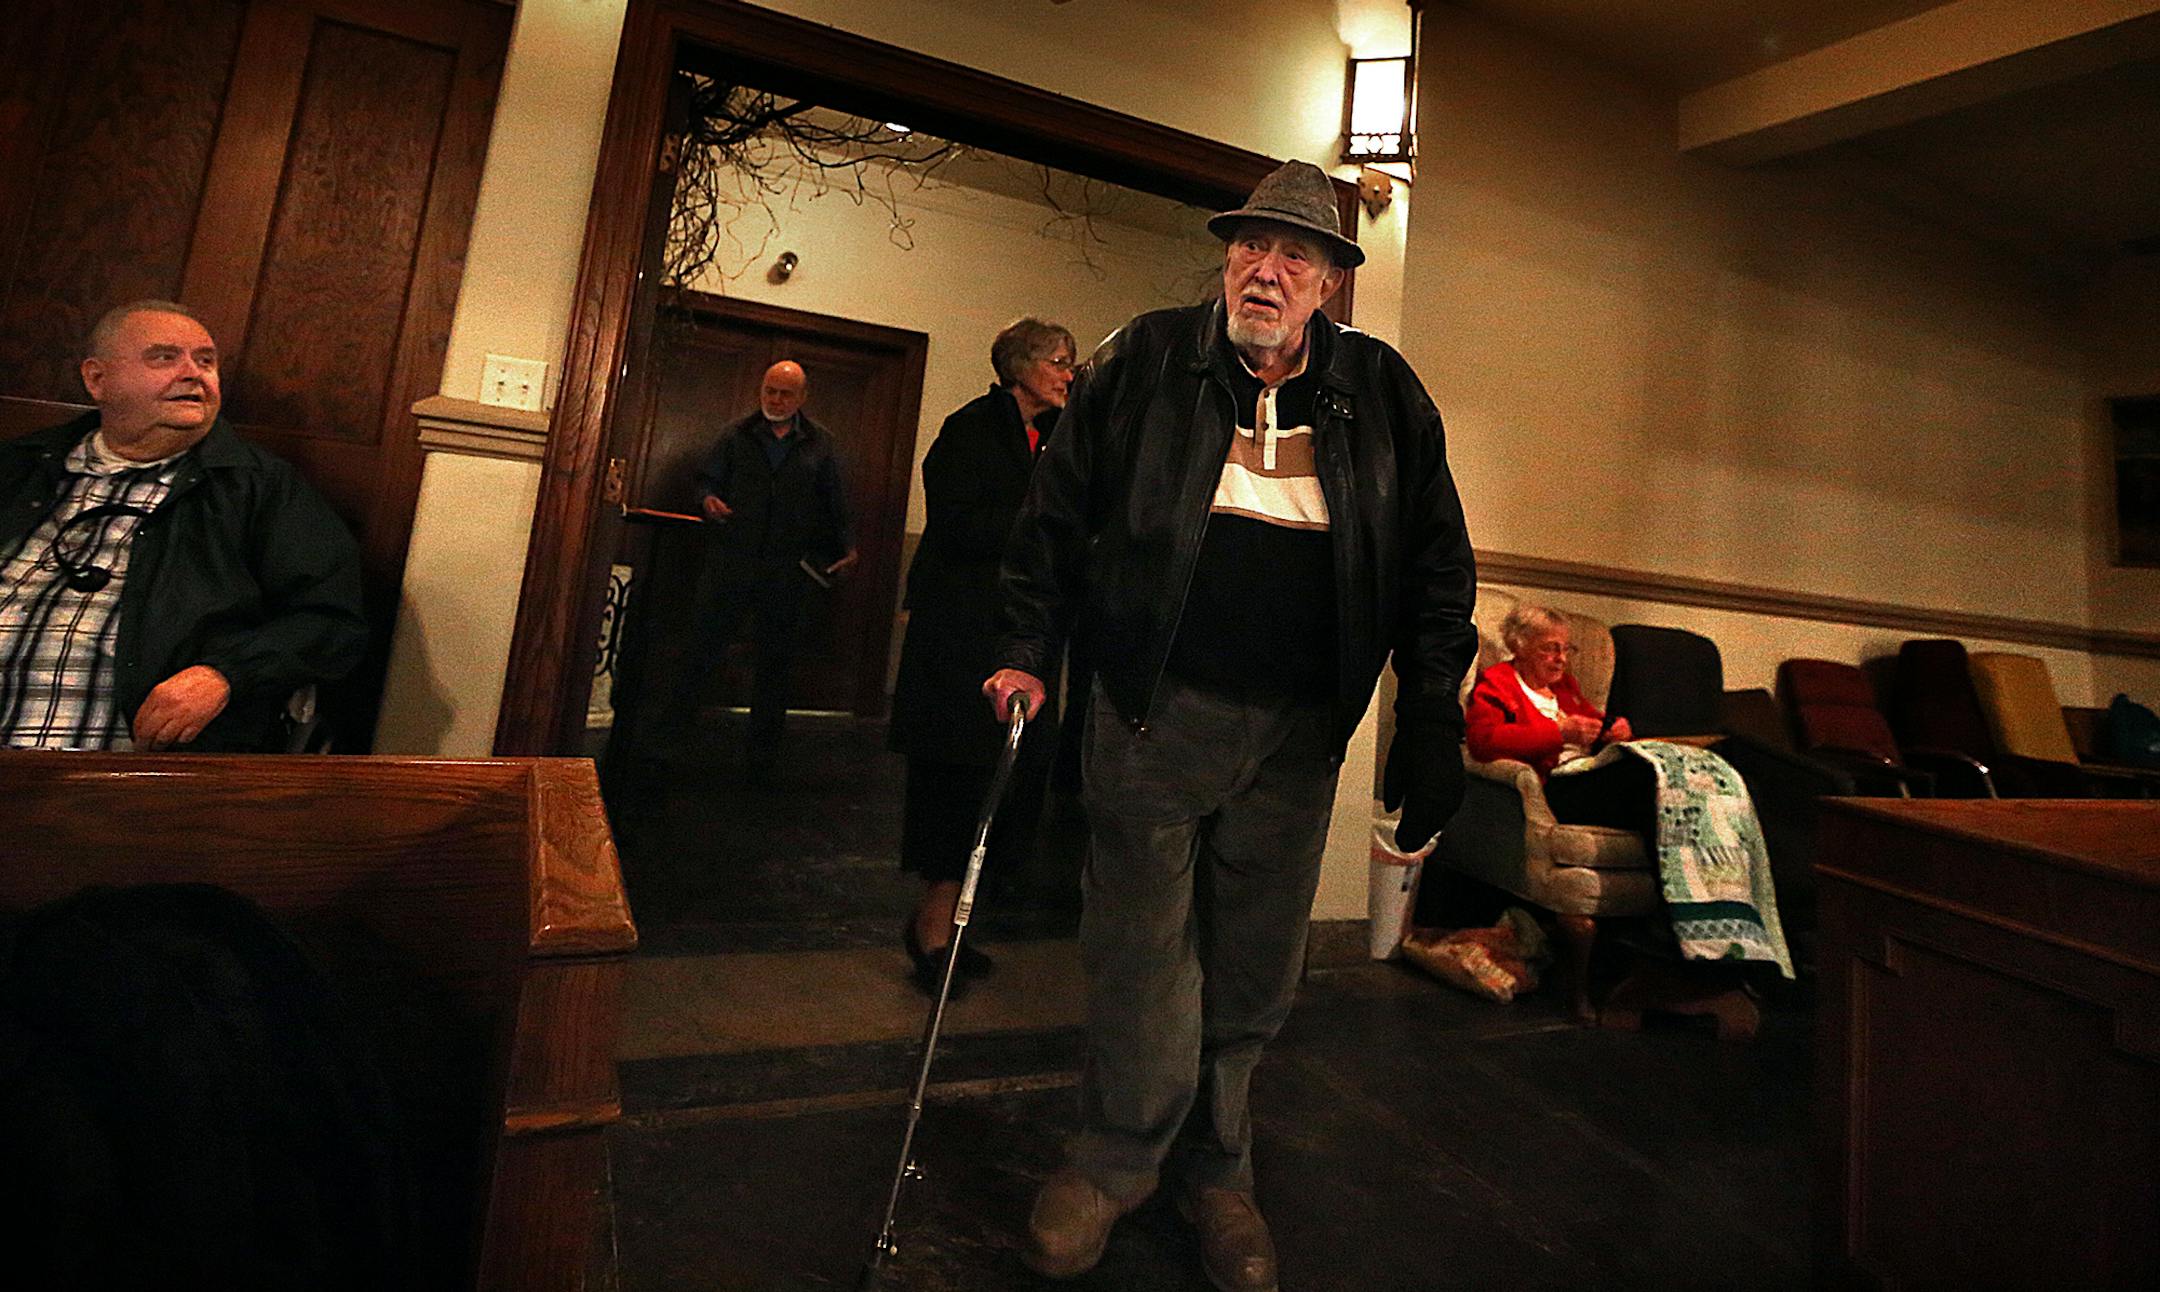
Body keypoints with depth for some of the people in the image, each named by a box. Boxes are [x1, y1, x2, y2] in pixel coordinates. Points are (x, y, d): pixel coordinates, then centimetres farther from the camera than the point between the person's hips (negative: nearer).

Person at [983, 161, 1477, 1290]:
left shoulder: (1384, 394, 6)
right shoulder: (1143, 361, 3)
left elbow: (1436, 563, 8)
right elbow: (1057, 511, 8)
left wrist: (1430, 723, 2)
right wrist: (1028, 648, 2)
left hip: (1298, 730, 2)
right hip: (1156, 708, -1)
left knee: (1253, 963, 11)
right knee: (1141, 944, 5)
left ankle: (1214, 1169, 33)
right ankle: (1116, 1159, 29)